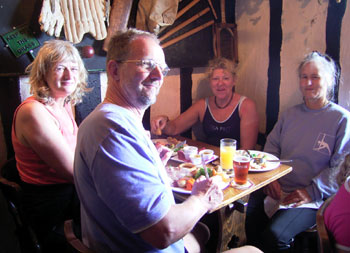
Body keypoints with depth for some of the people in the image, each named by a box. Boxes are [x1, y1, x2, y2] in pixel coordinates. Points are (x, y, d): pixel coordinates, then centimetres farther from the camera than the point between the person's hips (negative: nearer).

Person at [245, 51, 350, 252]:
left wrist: (311, 192, -14)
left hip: (312, 199, -4)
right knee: (250, 224, -21)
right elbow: (271, 147, 17)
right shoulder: (290, 114, 17)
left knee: (274, 235, -26)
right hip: (275, 190, 4)